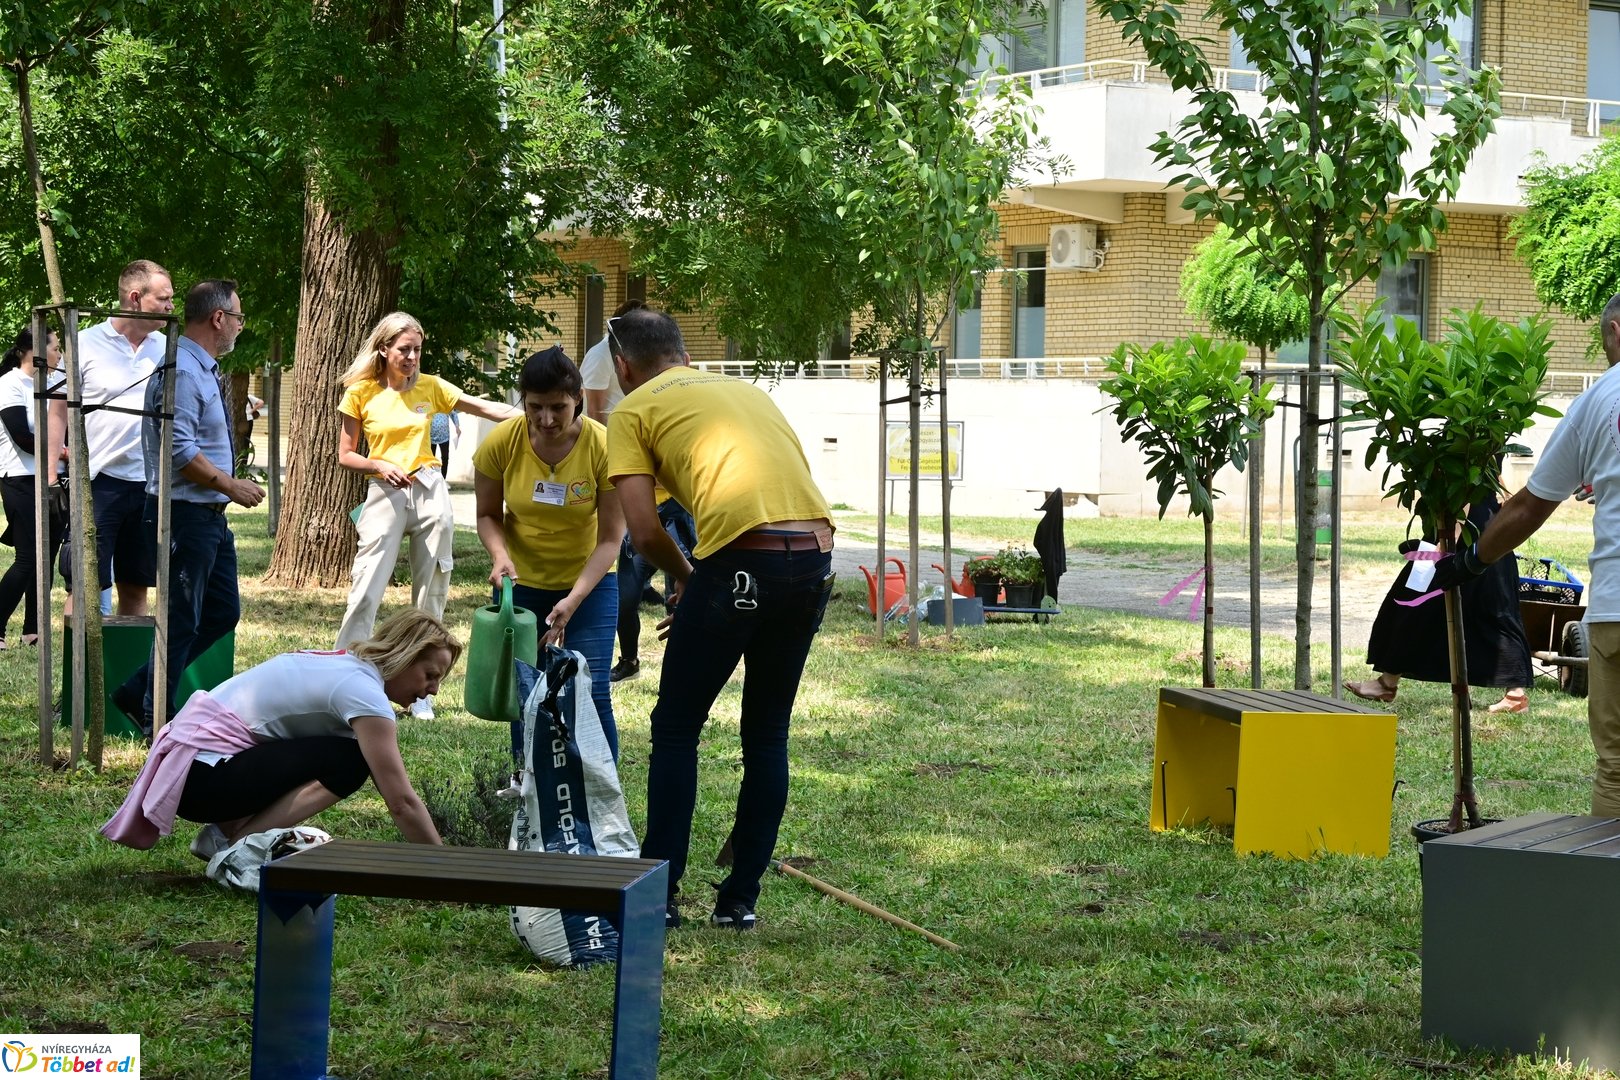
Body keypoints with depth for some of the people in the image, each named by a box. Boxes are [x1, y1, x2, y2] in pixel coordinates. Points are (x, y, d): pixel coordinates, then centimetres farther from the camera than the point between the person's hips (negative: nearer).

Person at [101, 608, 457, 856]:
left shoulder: (345, 666, 14)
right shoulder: (363, 690, -15)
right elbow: (402, 802, -17)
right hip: (202, 775, -10)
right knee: (348, 763, -15)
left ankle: (228, 829, 6)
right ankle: (234, 843, -12)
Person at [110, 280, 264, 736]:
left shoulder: (203, 369, 15)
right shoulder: (182, 371, -18)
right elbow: (179, 451, -24)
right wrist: (232, 486, -17)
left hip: (210, 515, 10)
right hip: (185, 514, -10)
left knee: (223, 612, 15)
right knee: (181, 621, -2)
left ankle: (139, 694, 22)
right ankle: (157, 722, 11)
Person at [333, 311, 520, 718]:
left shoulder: (429, 387, 6)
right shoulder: (361, 393, 1)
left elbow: (484, 407, 2)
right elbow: (345, 456, 4)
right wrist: (381, 466, -13)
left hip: (429, 490, 2)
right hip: (385, 495, -2)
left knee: (431, 593, 3)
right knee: (367, 590, -10)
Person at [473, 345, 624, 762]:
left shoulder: (604, 447, -23)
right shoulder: (501, 443, -17)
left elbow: (610, 539, -19)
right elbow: (488, 514, -3)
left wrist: (574, 600, -29)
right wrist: (500, 555, -24)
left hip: (589, 583, -2)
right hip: (521, 582, 2)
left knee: (591, 696, -10)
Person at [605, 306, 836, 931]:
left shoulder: (634, 410, 10)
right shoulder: (745, 390, 28)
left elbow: (643, 530, -1)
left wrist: (683, 577, 19)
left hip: (742, 556, -6)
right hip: (816, 554, 6)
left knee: (676, 728, 11)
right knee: (767, 734, 17)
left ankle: (658, 895, 11)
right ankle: (741, 898, 20)